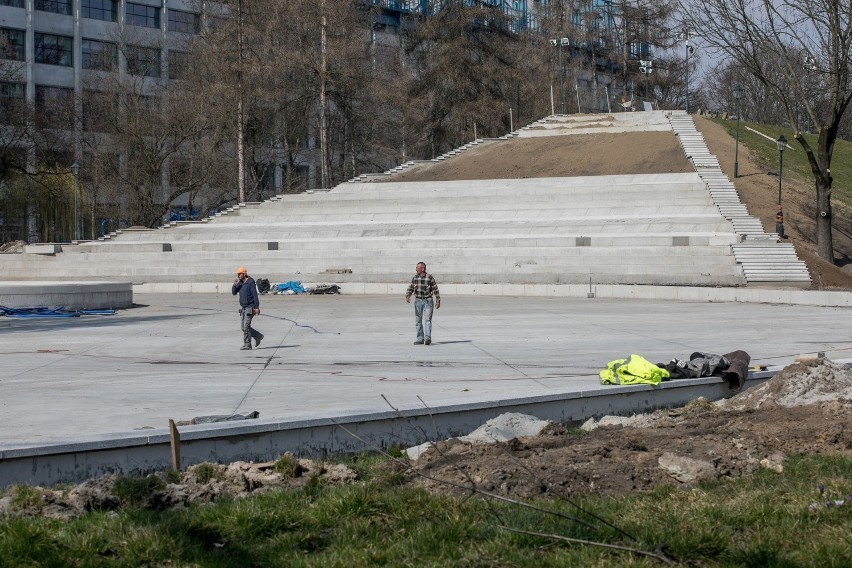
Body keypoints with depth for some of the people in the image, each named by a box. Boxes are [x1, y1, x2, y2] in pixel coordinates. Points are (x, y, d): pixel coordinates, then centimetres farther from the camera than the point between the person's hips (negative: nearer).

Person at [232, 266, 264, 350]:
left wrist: (257, 307, -20)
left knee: (246, 326, -10)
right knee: (244, 327, 9)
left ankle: (247, 344, -4)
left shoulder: (251, 283, -14)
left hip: (250, 308, -8)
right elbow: (234, 292, 11)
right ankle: (258, 336, 25)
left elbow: (255, 295, -16)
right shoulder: (240, 283, 9)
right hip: (243, 308, 8)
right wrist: (235, 284, -7)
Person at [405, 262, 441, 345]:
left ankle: (427, 338, -20)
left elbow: (435, 289, -4)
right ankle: (420, 339, 11)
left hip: (427, 301, -5)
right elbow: (410, 288, 4)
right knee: (418, 321, 6)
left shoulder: (429, 277, -7)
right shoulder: (415, 278, 6)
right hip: (418, 301, 5)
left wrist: (438, 301, -5)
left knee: (427, 320, -12)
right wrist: (407, 296, -13)